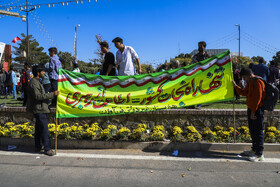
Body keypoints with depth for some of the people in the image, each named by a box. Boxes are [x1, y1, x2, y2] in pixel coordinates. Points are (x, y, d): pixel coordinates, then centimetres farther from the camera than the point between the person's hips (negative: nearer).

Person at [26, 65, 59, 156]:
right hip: (39, 109, -11)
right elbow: (38, 96, -24)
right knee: (44, 128, -8)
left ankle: (38, 147, 26)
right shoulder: (34, 83, -16)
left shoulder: (37, 82, 17)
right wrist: (52, 94, -24)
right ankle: (47, 148, -2)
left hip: (40, 109, 11)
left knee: (39, 128, 16)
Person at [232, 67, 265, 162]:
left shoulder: (258, 82, -17)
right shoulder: (250, 82, 14)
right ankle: (254, 150, 31)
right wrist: (235, 86, 8)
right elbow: (244, 93, 19)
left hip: (257, 110, -10)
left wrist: (253, 112, -20)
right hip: (251, 109, 10)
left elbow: (257, 98, -20)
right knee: (252, 131, 17)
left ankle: (260, 155, 4)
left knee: (258, 131, -4)